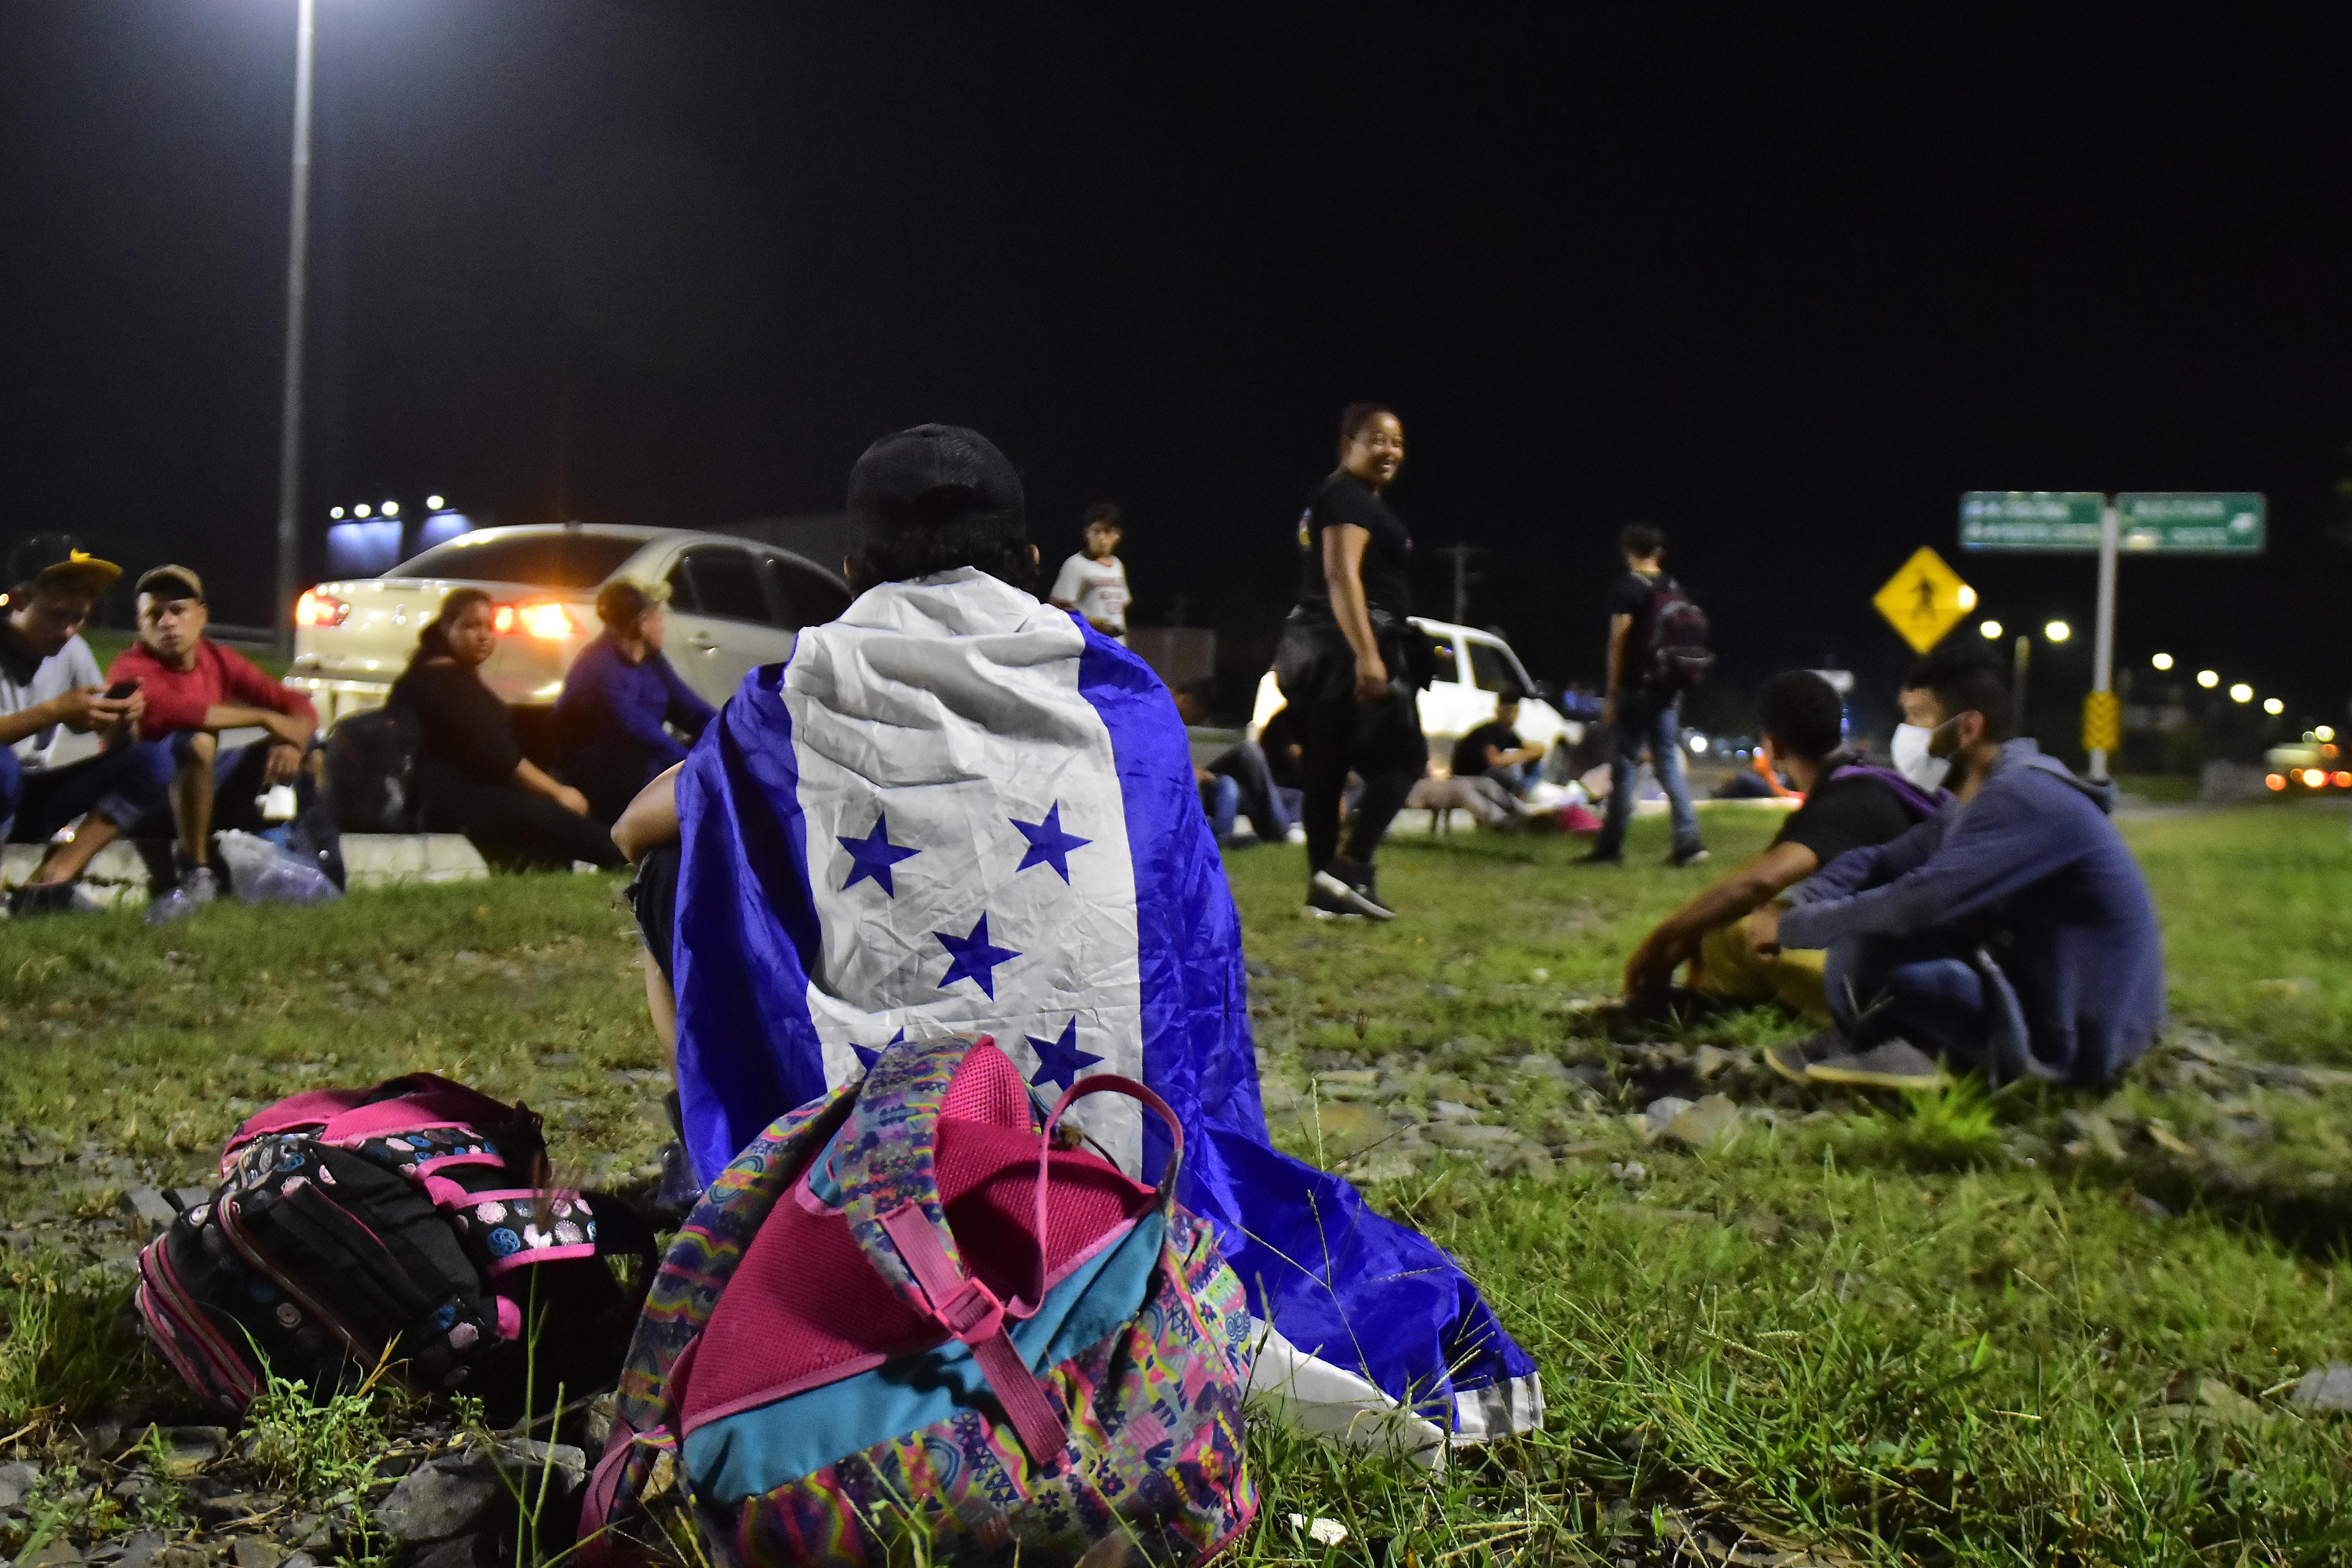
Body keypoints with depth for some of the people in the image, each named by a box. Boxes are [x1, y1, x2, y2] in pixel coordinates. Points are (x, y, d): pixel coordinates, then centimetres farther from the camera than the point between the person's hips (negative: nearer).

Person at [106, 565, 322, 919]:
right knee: (197, 740, -37)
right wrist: (264, 718, -36)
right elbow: (164, 710, -40)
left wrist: (292, 741, -25)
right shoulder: (131, 669, -18)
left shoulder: (219, 661, 0)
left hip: (206, 788, 7)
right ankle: (196, 876, -34)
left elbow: (300, 708, -1)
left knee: (311, 743, 1)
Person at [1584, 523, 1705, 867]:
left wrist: (1611, 695, -9)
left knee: (1625, 764, -1)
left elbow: (1619, 642, -11)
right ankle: (1688, 842, 2)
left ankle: (1611, 845, 3)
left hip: (1636, 687, -6)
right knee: (1669, 764, 9)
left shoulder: (1627, 587, -8)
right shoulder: (1673, 588, 12)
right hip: (1669, 689, 6)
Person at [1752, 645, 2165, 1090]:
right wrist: (1789, 904, -9)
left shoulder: (2021, 799, -22)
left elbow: (1913, 906, -28)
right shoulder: (1984, 796, 10)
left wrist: (1791, 927, -16)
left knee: (1861, 947, -23)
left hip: (2080, 1037, -10)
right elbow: (1878, 863, 9)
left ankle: (1885, 1050, 0)